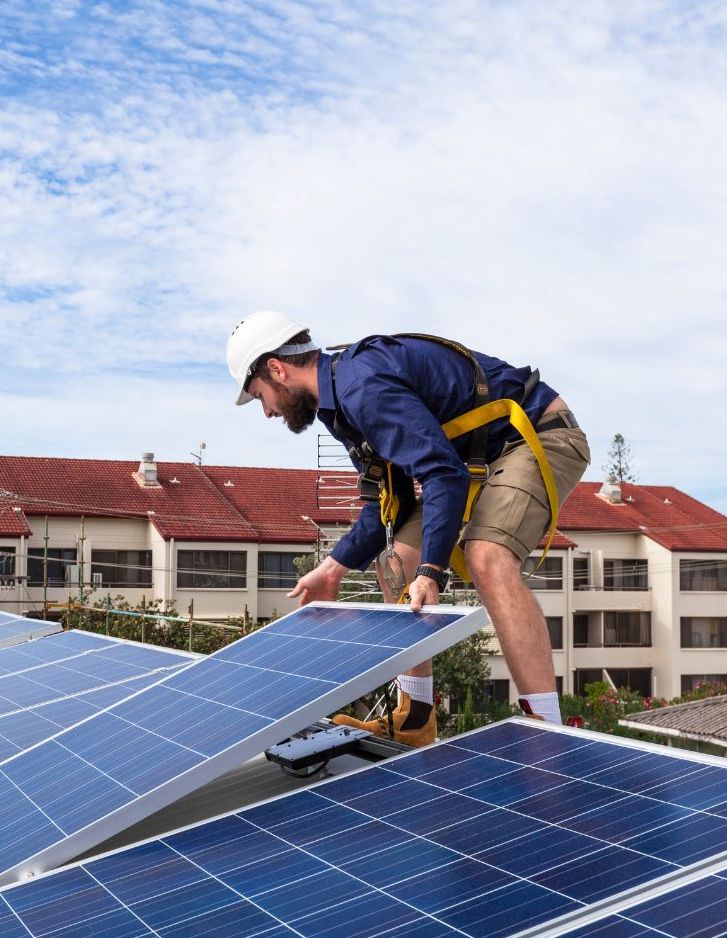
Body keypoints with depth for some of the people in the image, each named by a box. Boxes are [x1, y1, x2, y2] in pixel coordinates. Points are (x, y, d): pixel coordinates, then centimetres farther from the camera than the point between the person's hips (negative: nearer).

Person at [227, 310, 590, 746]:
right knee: (396, 562, 7)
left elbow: (444, 474, -33)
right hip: (484, 455, 11)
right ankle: (415, 721, 13)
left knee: (488, 559, -34)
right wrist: (334, 568, 8)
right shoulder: (343, 400, 8)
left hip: (539, 435, -11)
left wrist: (430, 571, -36)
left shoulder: (362, 385, -25)